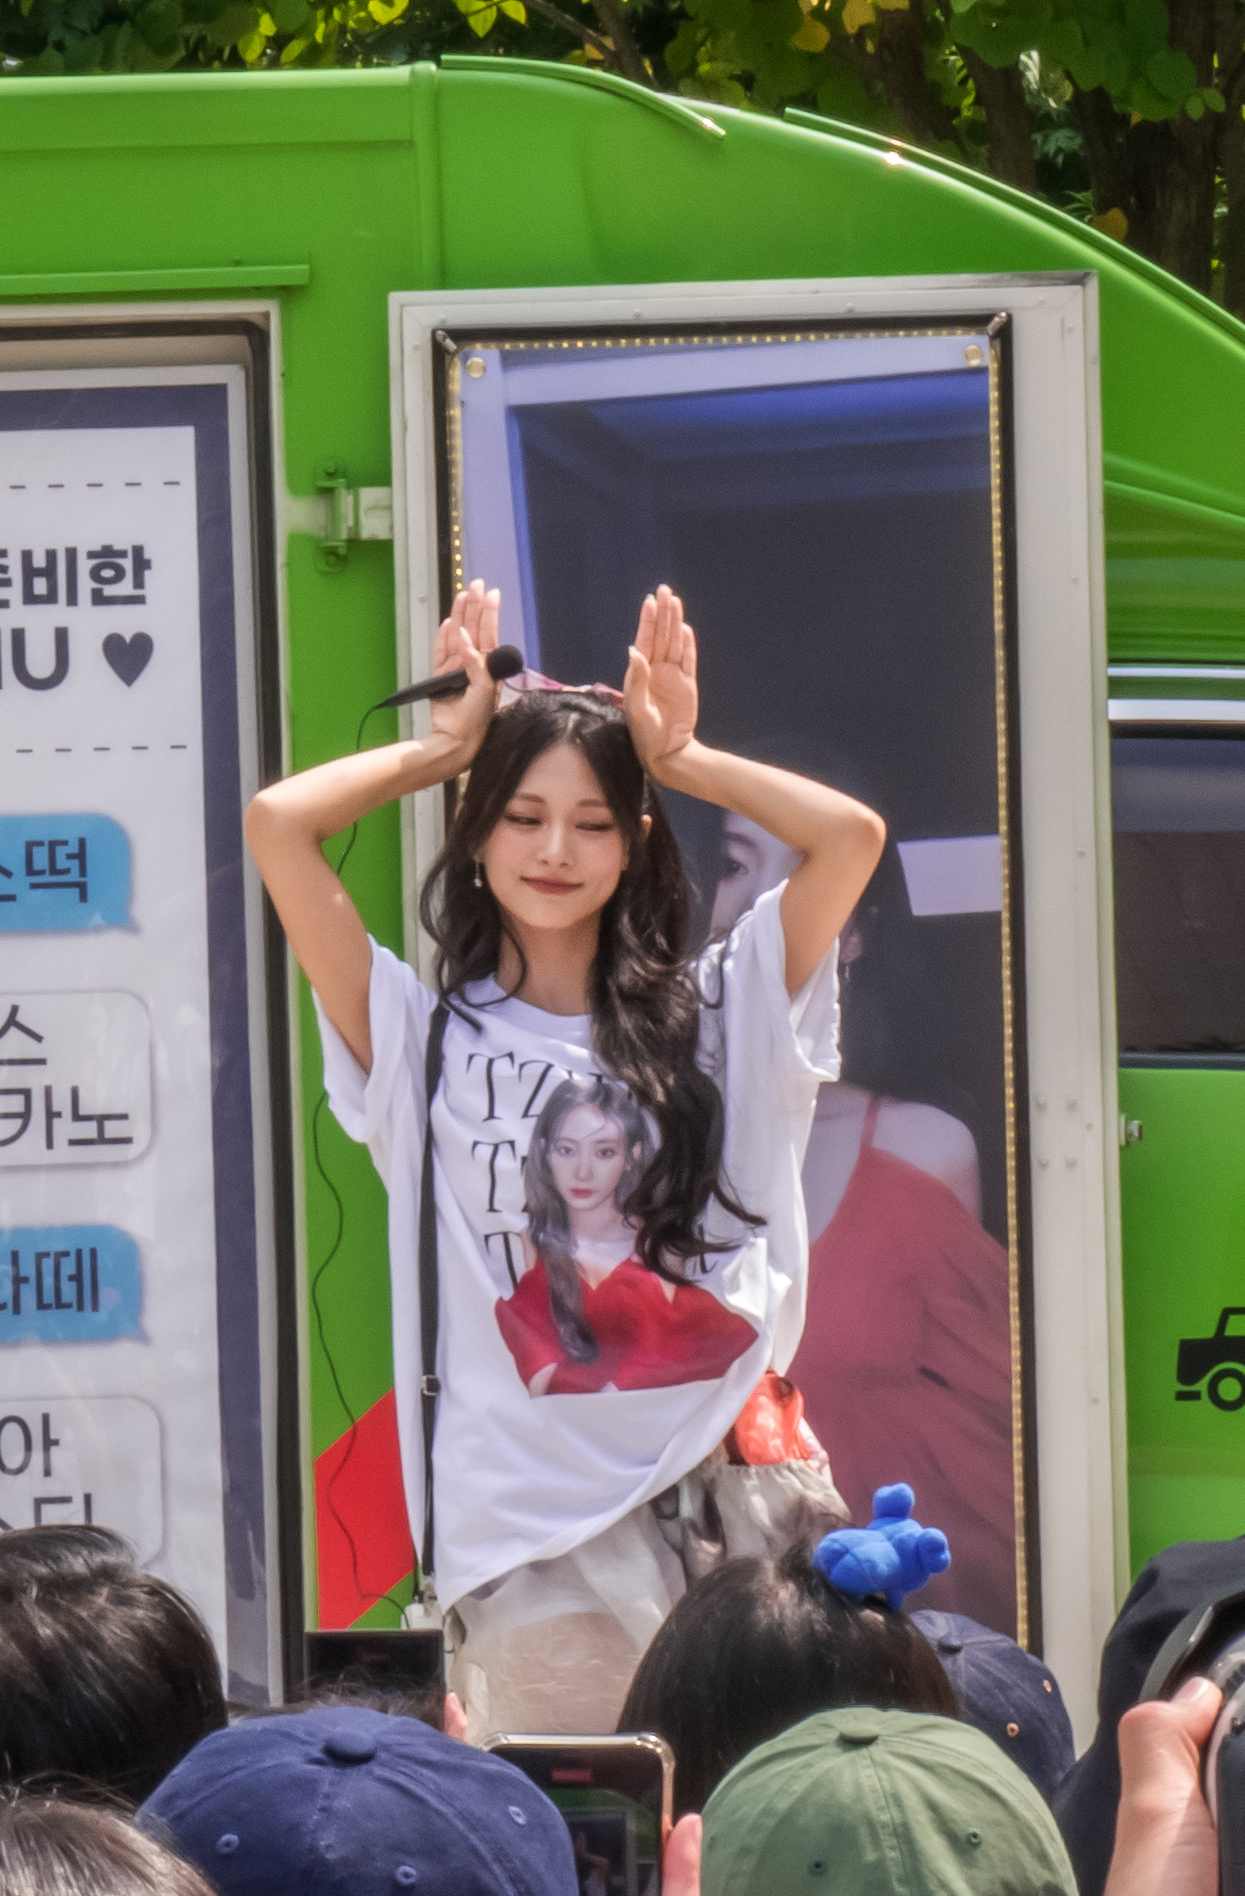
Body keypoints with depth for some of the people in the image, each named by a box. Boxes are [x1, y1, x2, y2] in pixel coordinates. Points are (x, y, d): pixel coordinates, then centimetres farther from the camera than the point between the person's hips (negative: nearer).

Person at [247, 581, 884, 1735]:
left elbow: (850, 836, 3)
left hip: (712, 1471, 2)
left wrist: (675, 757, 12)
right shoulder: (424, 1039, 8)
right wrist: (446, 746, 13)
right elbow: (278, 825, -1)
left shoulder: (710, 1015, 13)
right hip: (525, 1503, -1)